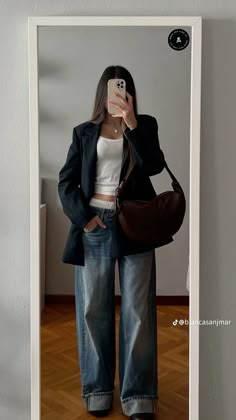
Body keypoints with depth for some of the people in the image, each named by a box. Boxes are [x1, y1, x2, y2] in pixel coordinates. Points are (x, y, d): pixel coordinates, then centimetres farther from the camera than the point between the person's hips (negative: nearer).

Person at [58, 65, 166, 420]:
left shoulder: (145, 125, 8)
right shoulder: (84, 132, 11)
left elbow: (155, 166, -10)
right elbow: (66, 181, 6)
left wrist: (132, 123, -18)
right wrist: (83, 216, -8)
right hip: (94, 225, 1)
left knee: (138, 310, 1)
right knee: (93, 309, 6)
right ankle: (98, 389, 21)